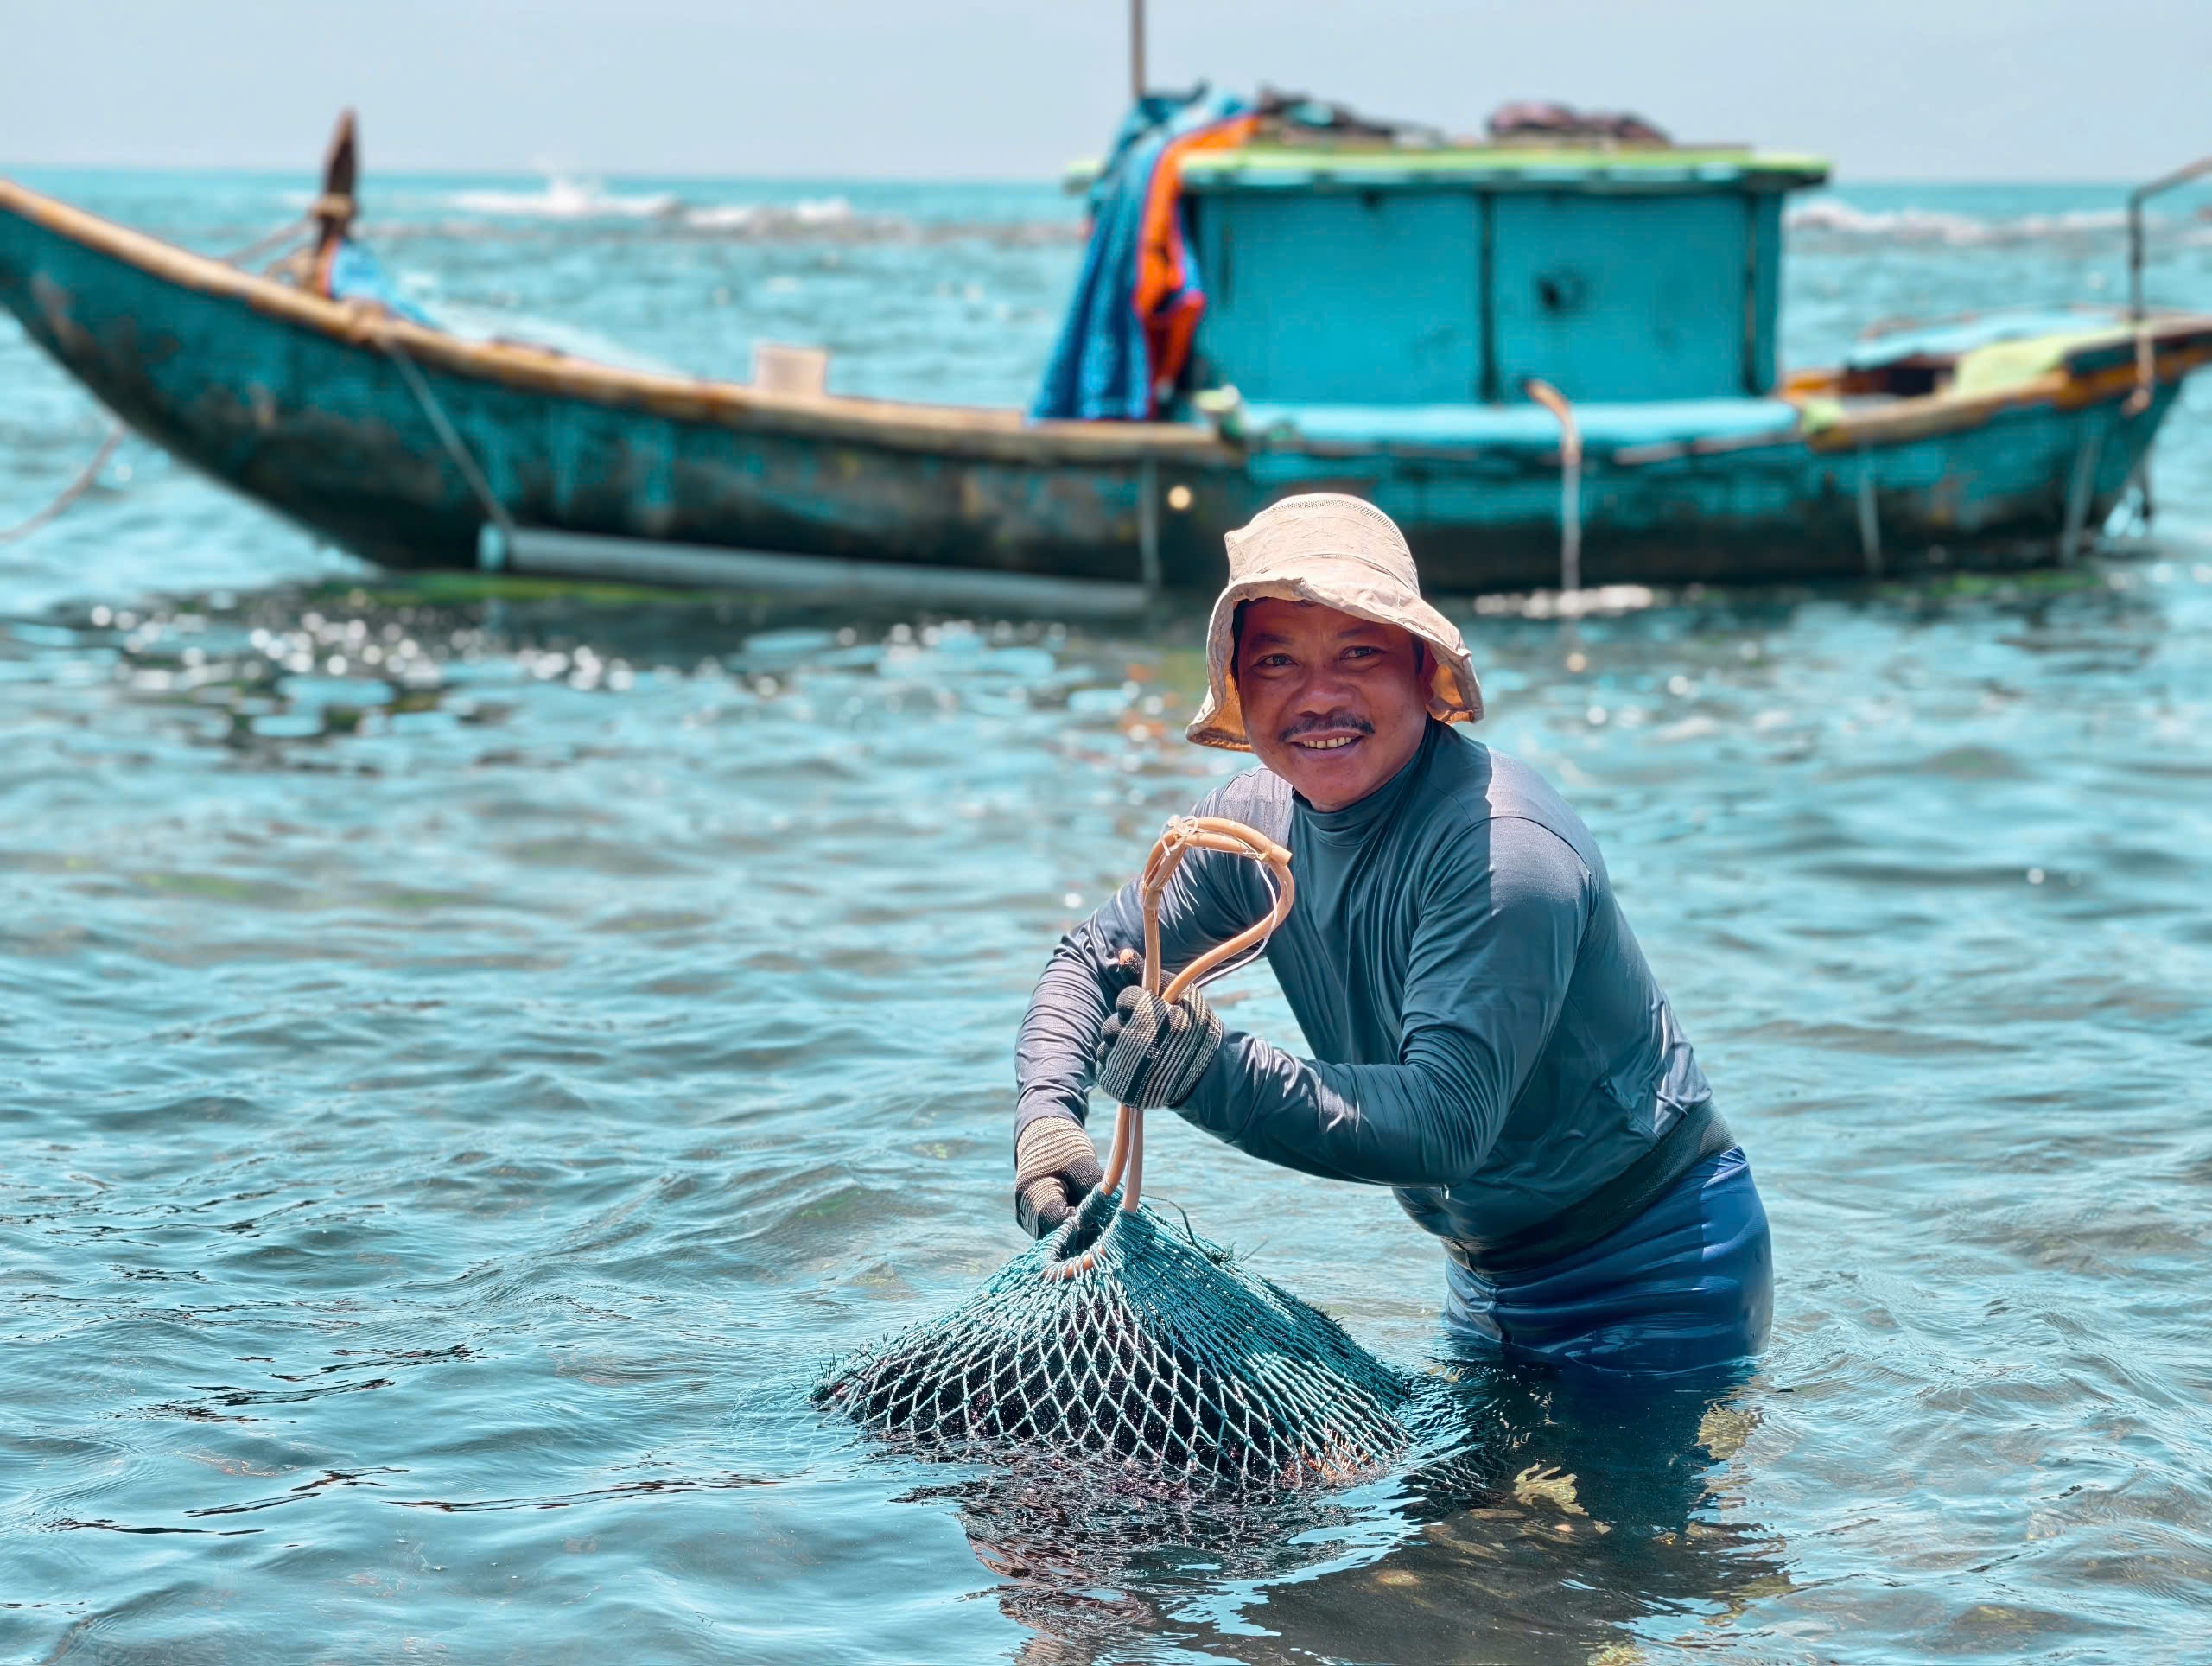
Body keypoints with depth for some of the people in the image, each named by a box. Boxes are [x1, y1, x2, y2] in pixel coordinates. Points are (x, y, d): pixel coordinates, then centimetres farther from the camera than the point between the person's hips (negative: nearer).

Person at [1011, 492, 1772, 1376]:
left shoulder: (1502, 851, -30)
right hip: (1489, 1268, 8)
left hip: (1655, 1270, -7)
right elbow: (1094, 954, 4)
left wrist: (1215, 1077, -47)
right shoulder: (1259, 820, -6)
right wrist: (1047, 1115, -15)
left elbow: (1447, 1121, -38)